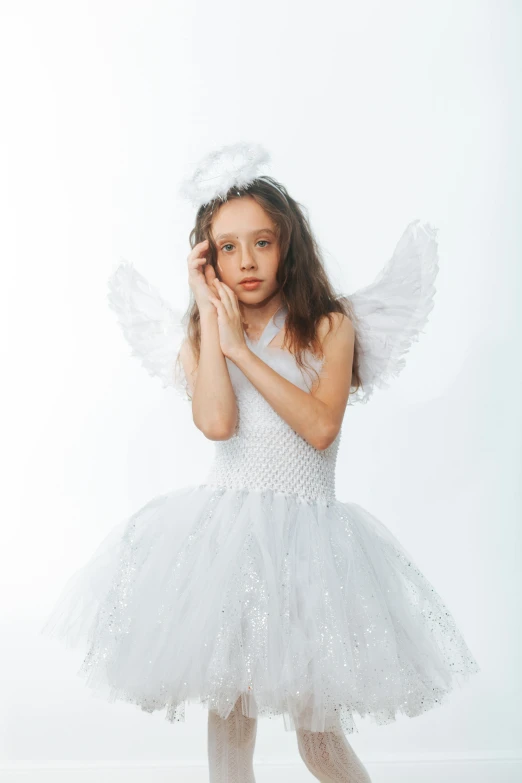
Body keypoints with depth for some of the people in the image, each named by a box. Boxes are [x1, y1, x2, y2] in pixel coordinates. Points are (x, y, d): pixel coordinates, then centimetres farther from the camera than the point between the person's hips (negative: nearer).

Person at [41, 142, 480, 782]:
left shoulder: (330, 326, 0)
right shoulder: (200, 335, 5)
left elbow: (320, 427, -17)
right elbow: (216, 423, -15)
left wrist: (240, 346, -14)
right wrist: (208, 313, -9)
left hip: (306, 534, -2)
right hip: (223, 532, 2)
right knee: (228, 711, 10)